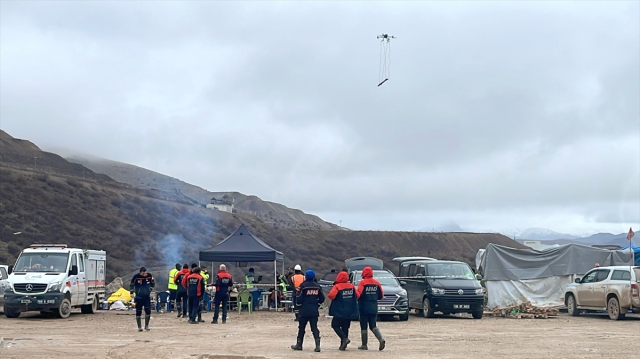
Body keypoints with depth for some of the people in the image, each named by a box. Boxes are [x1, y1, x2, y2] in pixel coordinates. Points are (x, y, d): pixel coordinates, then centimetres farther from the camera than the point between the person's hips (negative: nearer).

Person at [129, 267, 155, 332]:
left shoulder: (149, 276, -5)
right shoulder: (136, 277, -12)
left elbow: (153, 283, 12)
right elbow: (131, 285, 0)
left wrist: (150, 289, 3)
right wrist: (132, 292, -8)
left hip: (147, 297, 2)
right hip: (138, 297, -2)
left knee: (148, 311, -7)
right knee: (138, 312, 1)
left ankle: (146, 326, 10)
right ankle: (139, 327, 10)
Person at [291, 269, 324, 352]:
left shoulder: (303, 286, -9)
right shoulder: (317, 286, 5)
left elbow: (299, 299, -11)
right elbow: (322, 299, 8)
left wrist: (299, 303, 10)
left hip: (304, 311, -3)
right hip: (314, 311, 3)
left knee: (301, 327, 10)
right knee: (314, 327, 3)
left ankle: (299, 345, 18)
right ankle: (317, 345, -10)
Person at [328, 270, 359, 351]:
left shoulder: (337, 286, -12)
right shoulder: (351, 286, 4)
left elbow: (331, 295, -24)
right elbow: (357, 295, 3)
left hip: (340, 312, -5)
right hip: (350, 312, 5)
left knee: (335, 325, 8)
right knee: (345, 327, 13)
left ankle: (344, 338, -12)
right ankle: (343, 345, 11)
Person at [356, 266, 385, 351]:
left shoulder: (363, 283, -10)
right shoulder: (377, 283, 4)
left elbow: (358, 294, -19)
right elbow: (381, 296, 8)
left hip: (364, 308, -4)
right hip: (374, 308, 4)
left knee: (363, 327, 5)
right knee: (373, 326, 12)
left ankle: (364, 345, 8)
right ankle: (381, 339, -11)